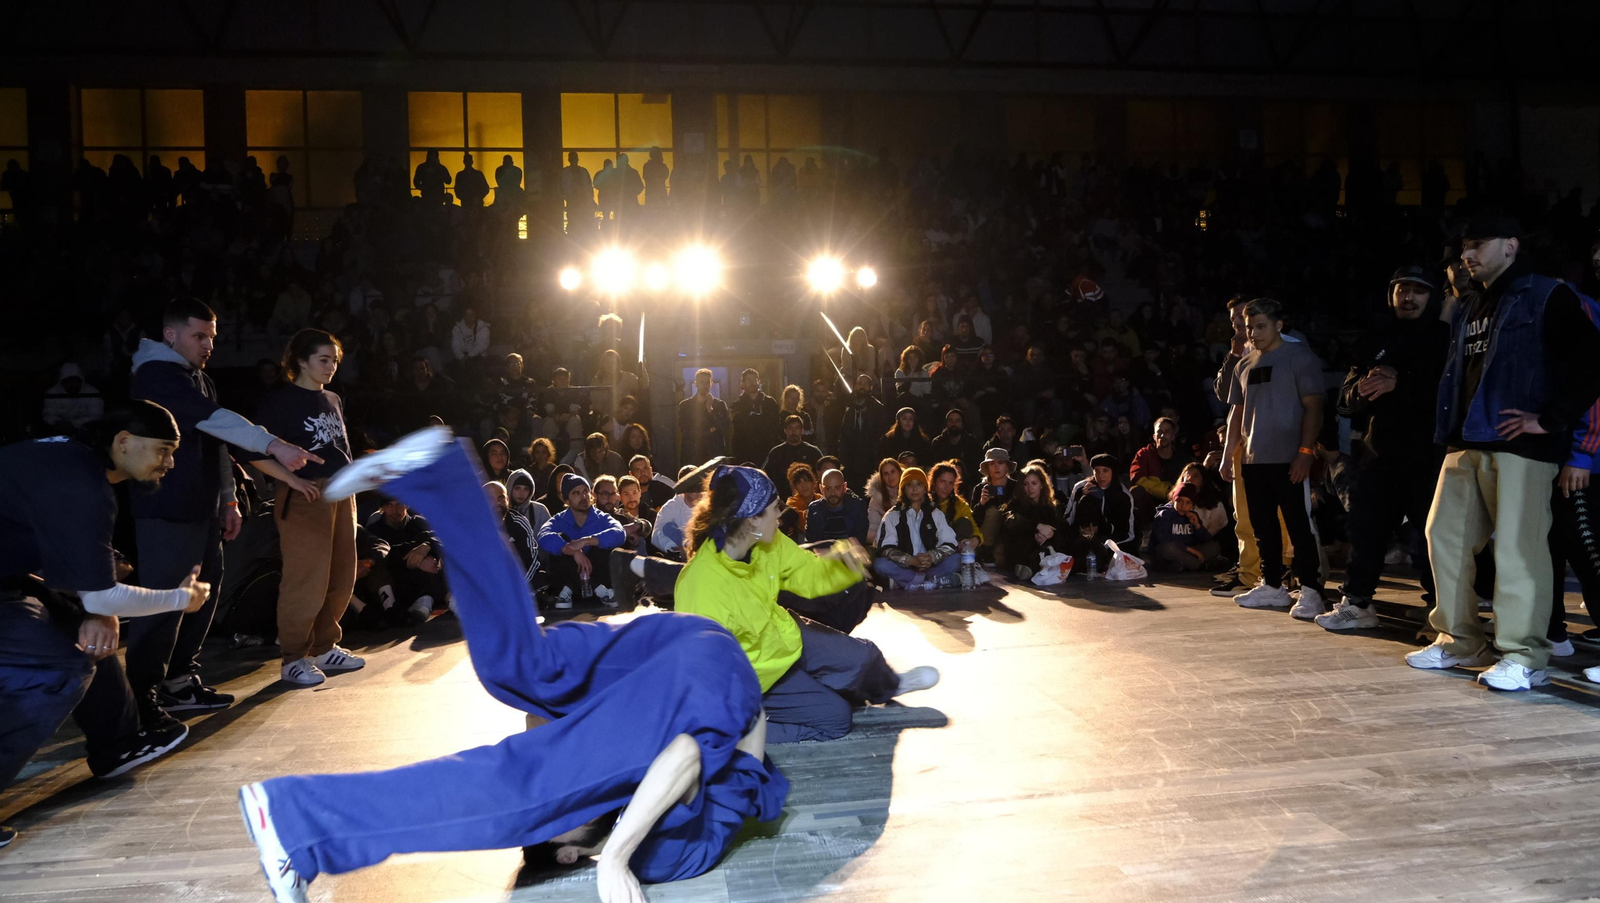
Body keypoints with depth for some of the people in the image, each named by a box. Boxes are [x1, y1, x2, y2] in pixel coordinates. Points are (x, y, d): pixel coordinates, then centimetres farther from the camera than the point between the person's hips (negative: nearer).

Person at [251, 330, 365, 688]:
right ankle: (294, 658, 4)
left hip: (341, 493, 7)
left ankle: (325, 647, 21)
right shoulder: (280, 401, -5)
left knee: (341, 579, 9)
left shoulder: (333, 400, 16)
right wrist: (293, 480, -20)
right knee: (306, 581, -7)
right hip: (305, 495, -7)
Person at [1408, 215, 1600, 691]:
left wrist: (1552, 419, -14)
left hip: (1519, 446, -8)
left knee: (1517, 547, -9)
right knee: (1445, 536, 8)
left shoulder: (1547, 297, -2)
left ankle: (1523, 657, -2)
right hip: (1466, 444, 8)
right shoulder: (1468, 311, 22)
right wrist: (1448, 431, 16)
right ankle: (1460, 640, 19)